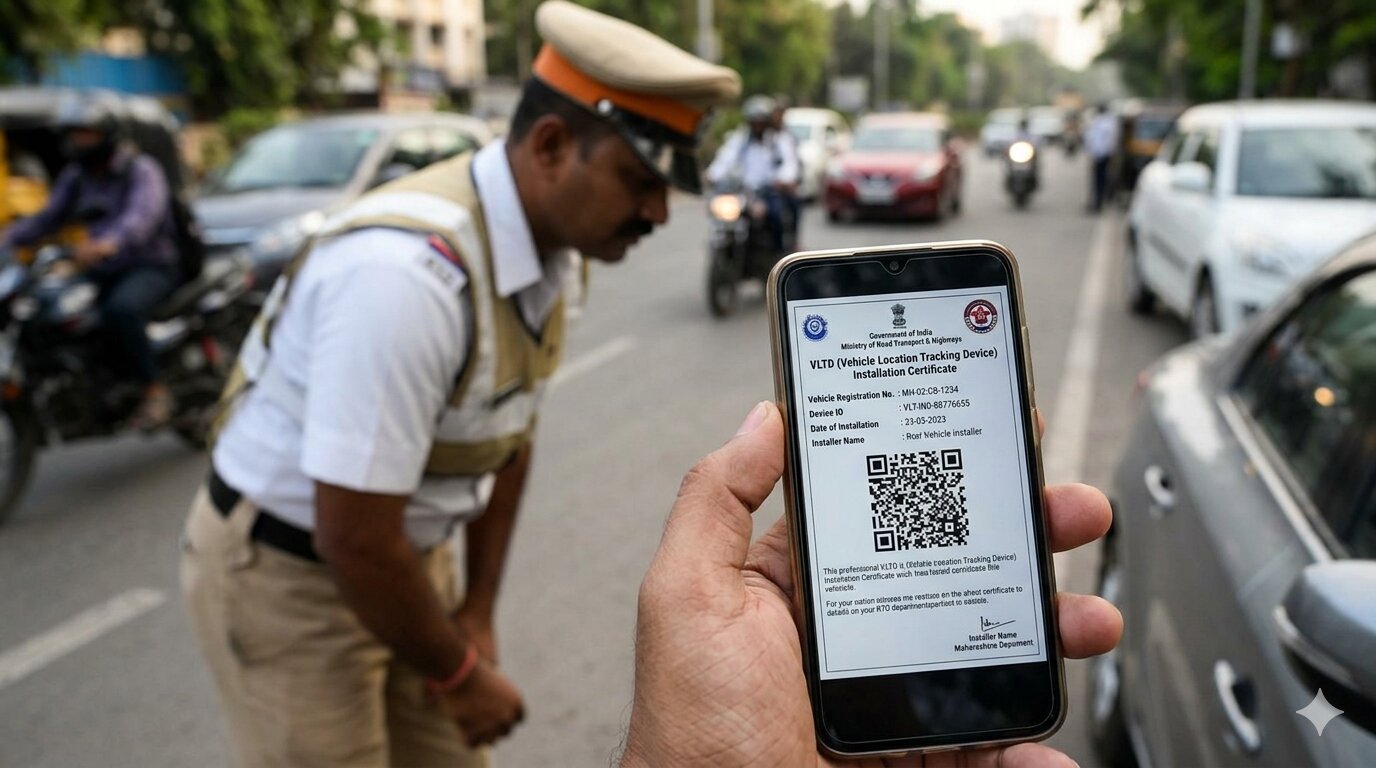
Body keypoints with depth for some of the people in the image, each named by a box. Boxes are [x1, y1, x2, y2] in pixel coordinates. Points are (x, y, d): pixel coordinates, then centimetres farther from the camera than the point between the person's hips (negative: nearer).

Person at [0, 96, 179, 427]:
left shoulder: (141, 170, -9)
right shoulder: (75, 177, 14)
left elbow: (143, 214, -28)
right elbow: (49, 217, 11)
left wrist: (109, 243, -48)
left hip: (150, 266, -7)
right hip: (103, 273, 8)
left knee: (121, 309, -37)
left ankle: (155, 391, -24)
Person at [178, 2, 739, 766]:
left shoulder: (546, 249, -6)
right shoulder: (407, 272, -32)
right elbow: (352, 538, -28)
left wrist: (478, 613, 7)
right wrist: (458, 675, -13)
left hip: (405, 553, 7)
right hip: (283, 572, -7)